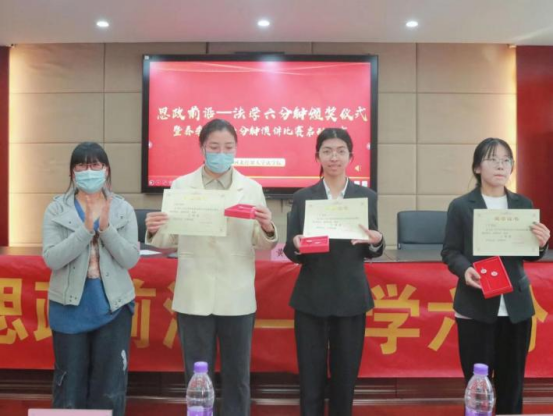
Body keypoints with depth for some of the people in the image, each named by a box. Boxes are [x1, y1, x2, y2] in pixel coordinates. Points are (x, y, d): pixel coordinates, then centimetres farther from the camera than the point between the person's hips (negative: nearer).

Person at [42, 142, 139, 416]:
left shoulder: (123, 210, 0)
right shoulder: (56, 210, -2)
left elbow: (131, 259, -8)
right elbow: (51, 258, -13)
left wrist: (106, 227, -20)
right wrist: (86, 228, -22)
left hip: (113, 307, 1)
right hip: (70, 308, 0)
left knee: (110, 388, 10)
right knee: (70, 386, 11)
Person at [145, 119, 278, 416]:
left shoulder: (252, 188, 2)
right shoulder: (180, 187, 2)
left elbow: (261, 246, -1)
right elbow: (170, 240, 0)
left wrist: (267, 230, -22)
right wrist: (154, 232, -21)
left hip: (237, 298, 1)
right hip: (195, 297, 0)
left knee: (237, 376, 12)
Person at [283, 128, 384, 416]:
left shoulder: (367, 196, 4)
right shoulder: (302, 197, 2)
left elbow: (371, 252, 8)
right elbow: (290, 252, 1)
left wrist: (376, 242, -15)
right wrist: (297, 245, -21)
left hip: (351, 299, 1)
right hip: (311, 298, 0)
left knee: (346, 376, 8)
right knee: (311, 377, 4)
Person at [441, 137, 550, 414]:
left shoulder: (523, 204, 8)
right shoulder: (460, 206, -3)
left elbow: (529, 255, 11)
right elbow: (450, 252, -2)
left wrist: (541, 244, -11)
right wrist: (465, 269, -22)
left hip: (516, 305, 3)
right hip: (475, 305, -3)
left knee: (512, 381, 12)